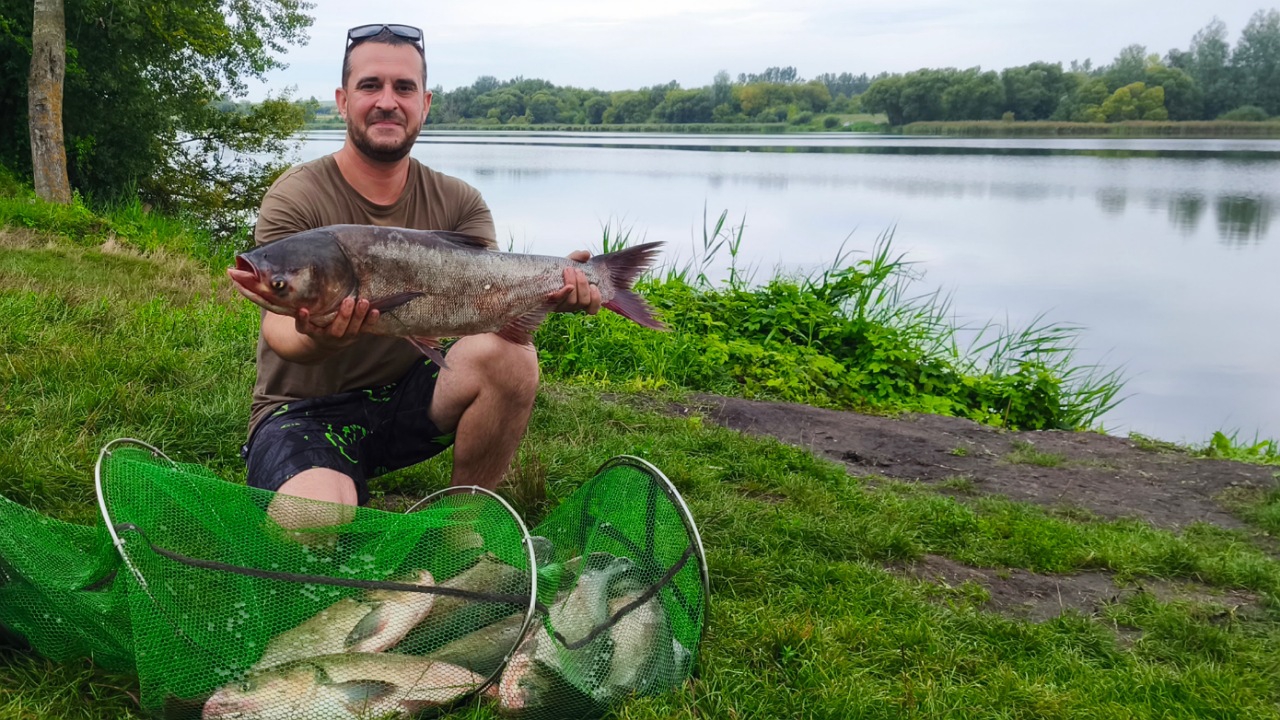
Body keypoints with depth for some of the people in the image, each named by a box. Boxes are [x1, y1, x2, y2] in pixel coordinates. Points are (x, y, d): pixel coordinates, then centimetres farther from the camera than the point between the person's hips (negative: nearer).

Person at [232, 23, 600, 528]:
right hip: (304, 408, -4)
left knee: (508, 356, -25)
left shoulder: (458, 203, 2)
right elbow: (280, 327, -21)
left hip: (405, 395, 4)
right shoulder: (295, 199, -10)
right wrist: (318, 339, -46)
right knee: (314, 527, -35)